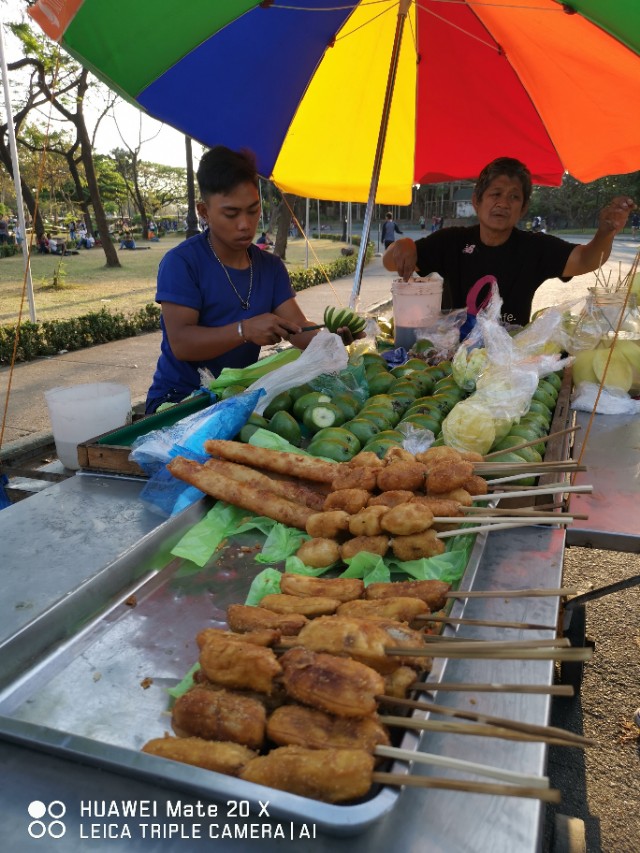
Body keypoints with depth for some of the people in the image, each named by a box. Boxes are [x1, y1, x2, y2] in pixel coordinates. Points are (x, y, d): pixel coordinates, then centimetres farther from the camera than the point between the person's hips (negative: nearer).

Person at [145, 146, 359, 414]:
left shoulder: (271, 267, 7)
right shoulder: (181, 262, -11)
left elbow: (299, 330, -4)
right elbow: (181, 343, -20)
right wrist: (244, 330, -34)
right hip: (179, 400, -6)